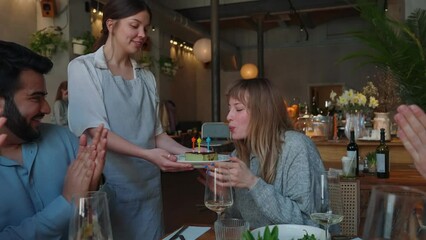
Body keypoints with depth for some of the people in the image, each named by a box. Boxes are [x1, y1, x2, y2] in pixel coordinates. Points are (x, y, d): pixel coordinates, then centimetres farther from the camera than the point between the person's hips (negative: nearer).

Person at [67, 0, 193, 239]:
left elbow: (156, 133, 11)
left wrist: (188, 152, -5)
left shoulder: (147, 77, 9)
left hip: (149, 186, 5)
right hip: (109, 185, -4)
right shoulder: (83, 67, -5)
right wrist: (147, 154, -29)